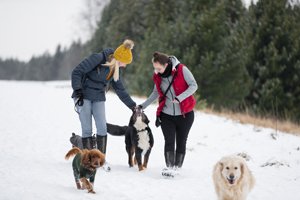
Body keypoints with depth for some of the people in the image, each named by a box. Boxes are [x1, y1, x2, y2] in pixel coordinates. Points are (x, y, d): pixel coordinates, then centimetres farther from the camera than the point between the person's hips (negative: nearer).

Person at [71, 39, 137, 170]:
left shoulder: (115, 69, 4)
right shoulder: (97, 59, -18)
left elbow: (120, 89, 14)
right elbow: (77, 72, -18)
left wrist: (132, 105, 12)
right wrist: (78, 91, -24)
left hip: (99, 99, 6)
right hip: (84, 97, -5)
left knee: (102, 128, -7)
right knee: (87, 129, -6)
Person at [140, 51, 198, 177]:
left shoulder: (181, 70, -14)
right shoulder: (157, 76, 1)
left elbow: (194, 86, -15)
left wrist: (179, 98, -27)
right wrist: (143, 105, 13)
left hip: (184, 114, -3)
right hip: (166, 114, 3)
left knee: (181, 142, 6)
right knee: (169, 141, -10)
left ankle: (177, 167, 16)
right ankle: (170, 167, -13)